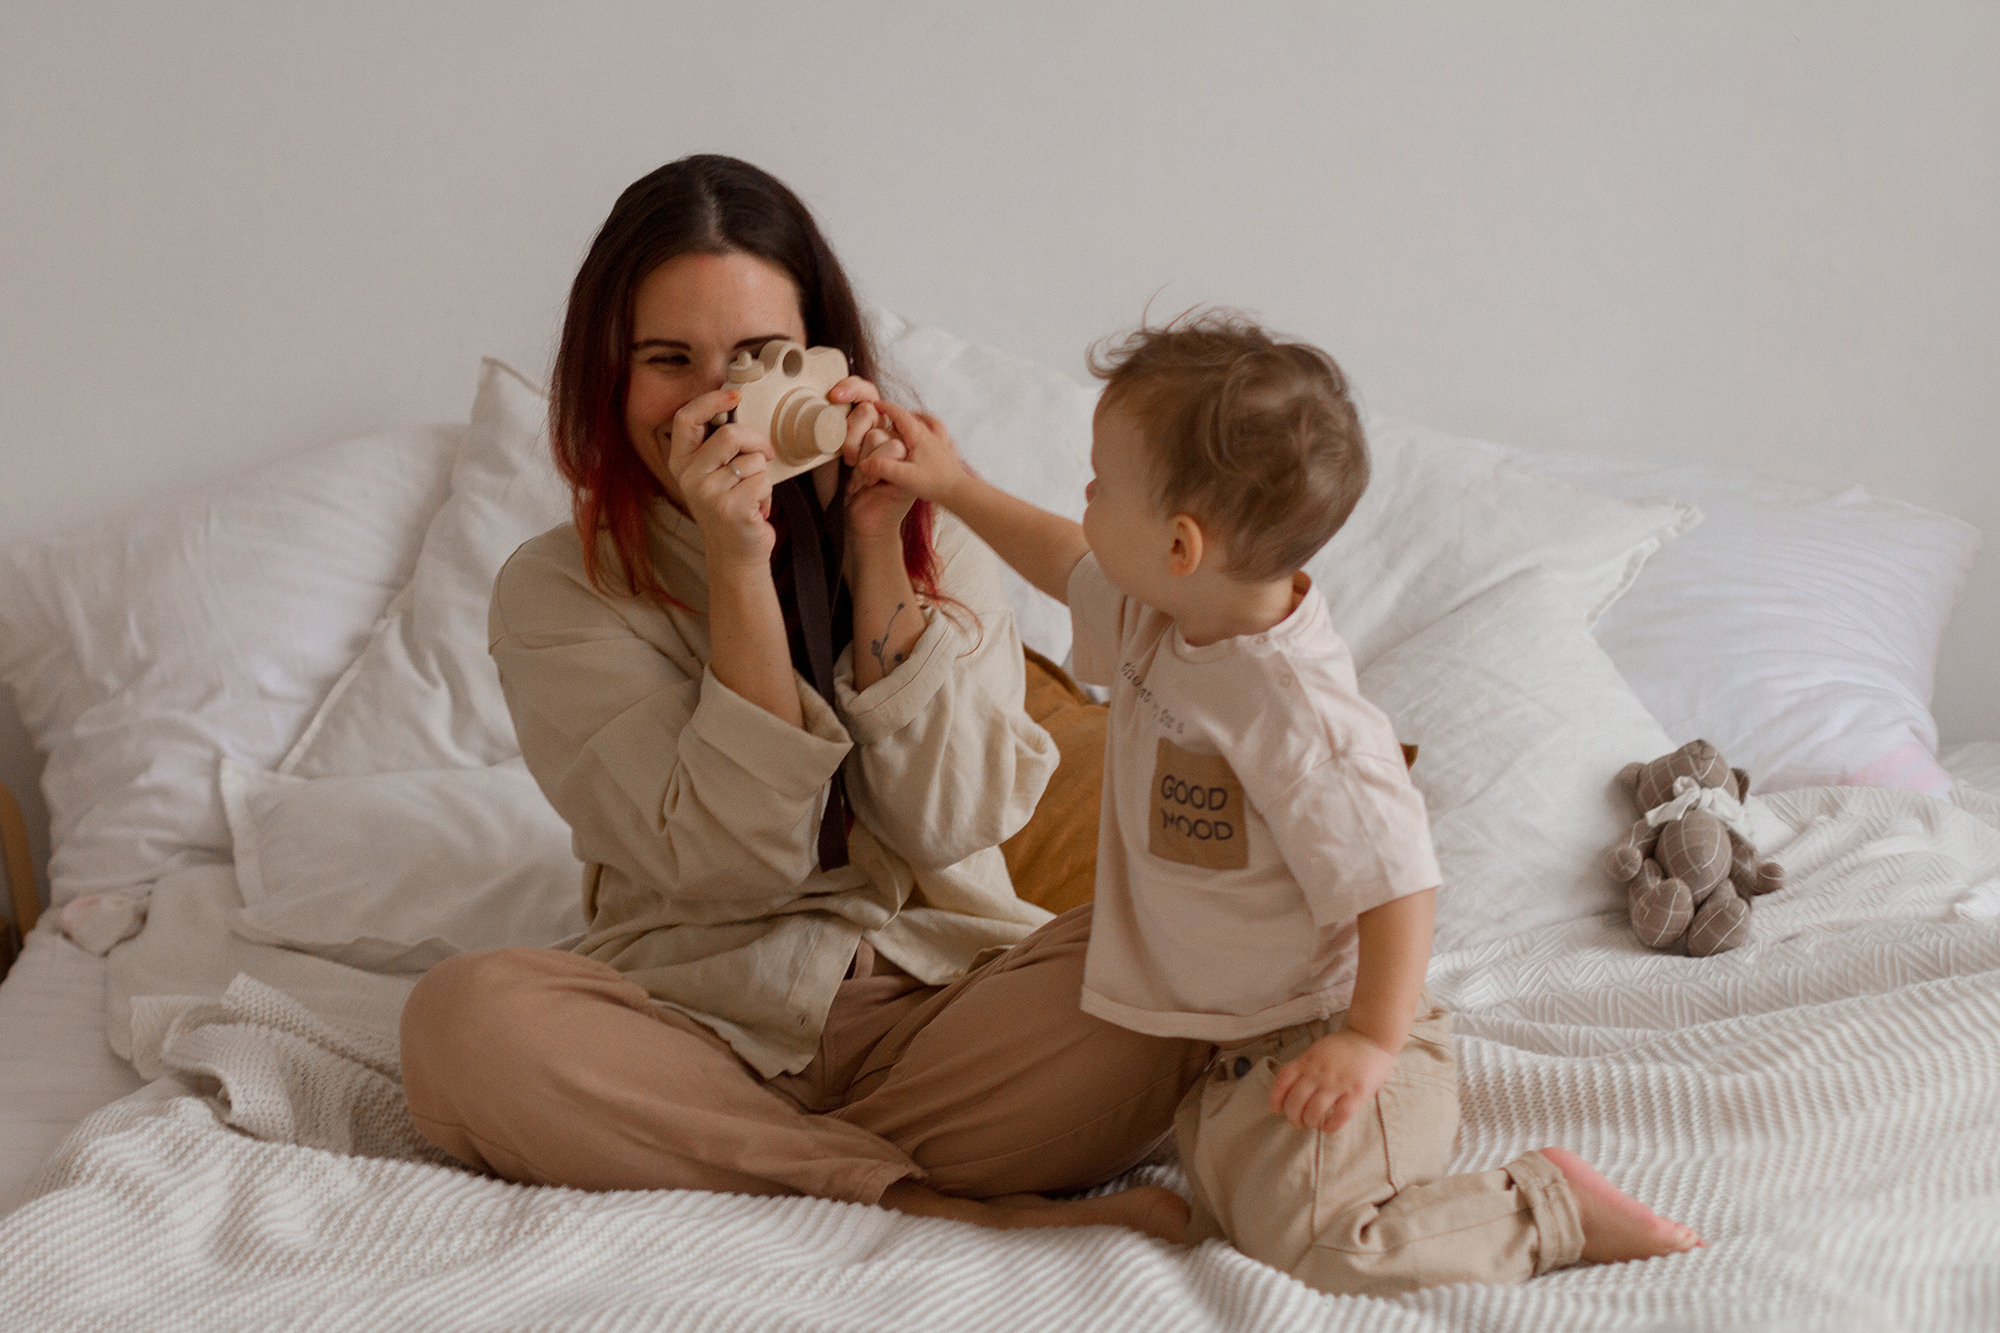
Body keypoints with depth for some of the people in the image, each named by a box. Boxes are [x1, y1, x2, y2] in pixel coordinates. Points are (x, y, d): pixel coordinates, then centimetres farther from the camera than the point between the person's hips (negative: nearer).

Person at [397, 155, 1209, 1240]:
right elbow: (733, 859, -12)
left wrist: (876, 551, -11)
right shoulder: (556, 592, -1)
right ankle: (934, 1201, -28)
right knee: (462, 1022, -32)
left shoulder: (935, 537, 6)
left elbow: (946, 822, -7)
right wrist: (739, 568, -18)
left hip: (940, 995, 1)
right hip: (698, 1015, 0)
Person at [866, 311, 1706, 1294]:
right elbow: (1069, 564, 22)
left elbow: (1397, 879, -26)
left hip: (1319, 1039, -9)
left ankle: (1553, 1206, -4)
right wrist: (952, 486, 23)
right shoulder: (1157, 622, 0)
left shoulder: (1297, 713, -29)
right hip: (1234, 1034, 9)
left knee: (1308, 1240, -20)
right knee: (1223, 1212, 8)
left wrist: (1373, 1040, -25)